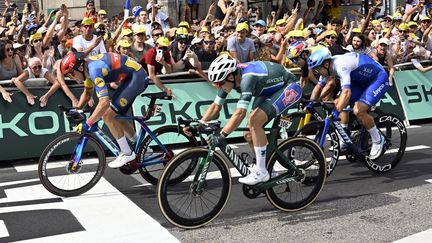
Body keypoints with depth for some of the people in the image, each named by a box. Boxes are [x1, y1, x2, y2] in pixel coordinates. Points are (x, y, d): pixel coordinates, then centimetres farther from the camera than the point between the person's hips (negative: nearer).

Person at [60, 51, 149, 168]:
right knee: (116, 116, 16)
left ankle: (127, 154, -1)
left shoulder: (94, 69, -26)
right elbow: (87, 93, 19)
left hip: (136, 77, -10)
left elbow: (104, 102, -32)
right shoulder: (88, 65, 4)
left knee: (108, 115, -12)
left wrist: (87, 124, -31)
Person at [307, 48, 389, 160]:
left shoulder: (341, 66, -33)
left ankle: (378, 140, -3)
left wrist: (336, 112, -50)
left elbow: (346, 92, -45)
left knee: (358, 111, -25)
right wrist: (310, 104, -3)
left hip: (379, 78, -9)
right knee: (337, 103, -2)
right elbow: (319, 86, 8)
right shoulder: (327, 66, -5)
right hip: (362, 81, 9)